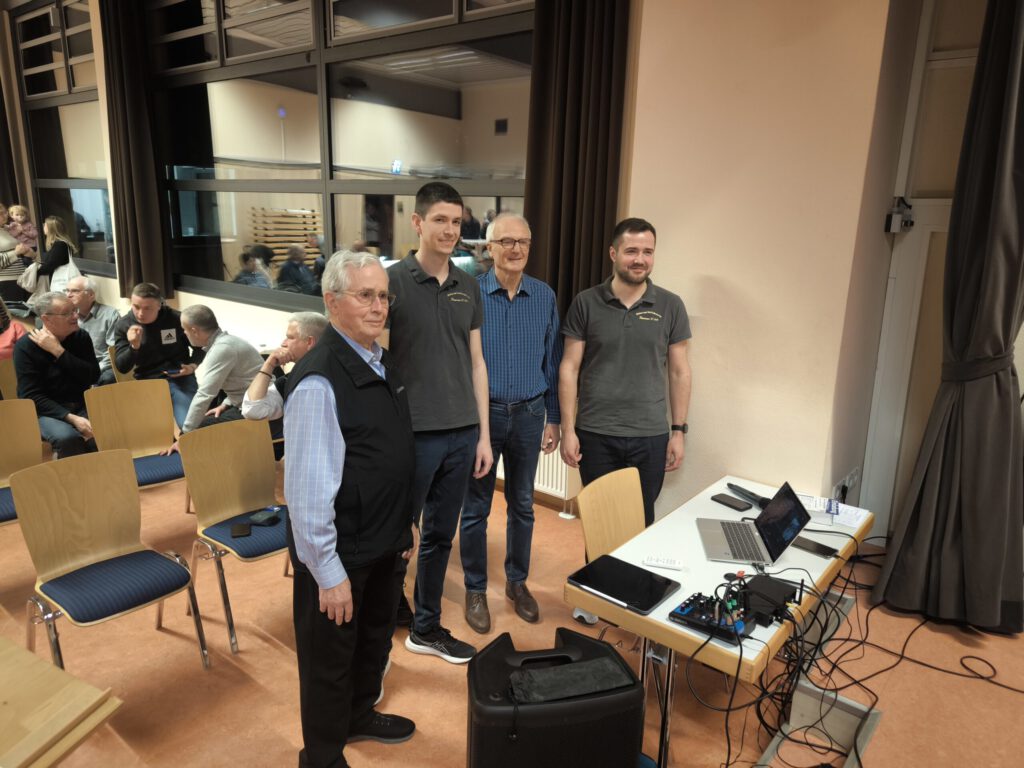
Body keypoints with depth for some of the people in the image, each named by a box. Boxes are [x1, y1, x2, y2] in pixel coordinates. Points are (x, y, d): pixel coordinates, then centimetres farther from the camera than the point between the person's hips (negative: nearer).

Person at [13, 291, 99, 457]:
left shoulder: (81, 337, 4)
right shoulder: (26, 346, -7)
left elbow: (93, 377, -9)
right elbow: (32, 396, -12)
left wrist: (58, 351, -17)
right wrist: (71, 418, -24)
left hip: (81, 406, 3)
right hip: (47, 411, -3)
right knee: (67, 437, -34)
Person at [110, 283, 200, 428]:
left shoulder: (176, 319, -8)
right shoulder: (123, 325, -1)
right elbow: (122, 368, -5)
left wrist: (193, 366, -11)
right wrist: (134, 346, -23)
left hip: (180, 379, -2)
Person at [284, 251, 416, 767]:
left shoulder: (382, 363, 2)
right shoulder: (318, 381, -25)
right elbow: (308, 489, -25)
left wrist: (404, 525, 15)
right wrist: (329, 573, -20)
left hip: (385, 544, 8)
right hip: (341, 552, -8)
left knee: (374, 638, 28)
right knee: (330, 658, 14)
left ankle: (359, 715, 54)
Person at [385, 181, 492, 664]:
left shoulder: (468, 287, 8)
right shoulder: (392, 281, -7)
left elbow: (476, 361, 11)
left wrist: (483, 433, 9)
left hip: (462, 434, 5)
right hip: (413, 434, -5)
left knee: (440, 536, 16)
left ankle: (427, 629, 32)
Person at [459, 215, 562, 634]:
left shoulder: (545, 297, 1)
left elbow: (552, 362, 7)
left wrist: (553, 419, 7)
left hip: (529, 415, 3)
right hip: (482, 412, -3)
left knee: (523, 505, 15)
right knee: (476, 507, 8)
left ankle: (517, 582, 33)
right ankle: (475, 589, 26)